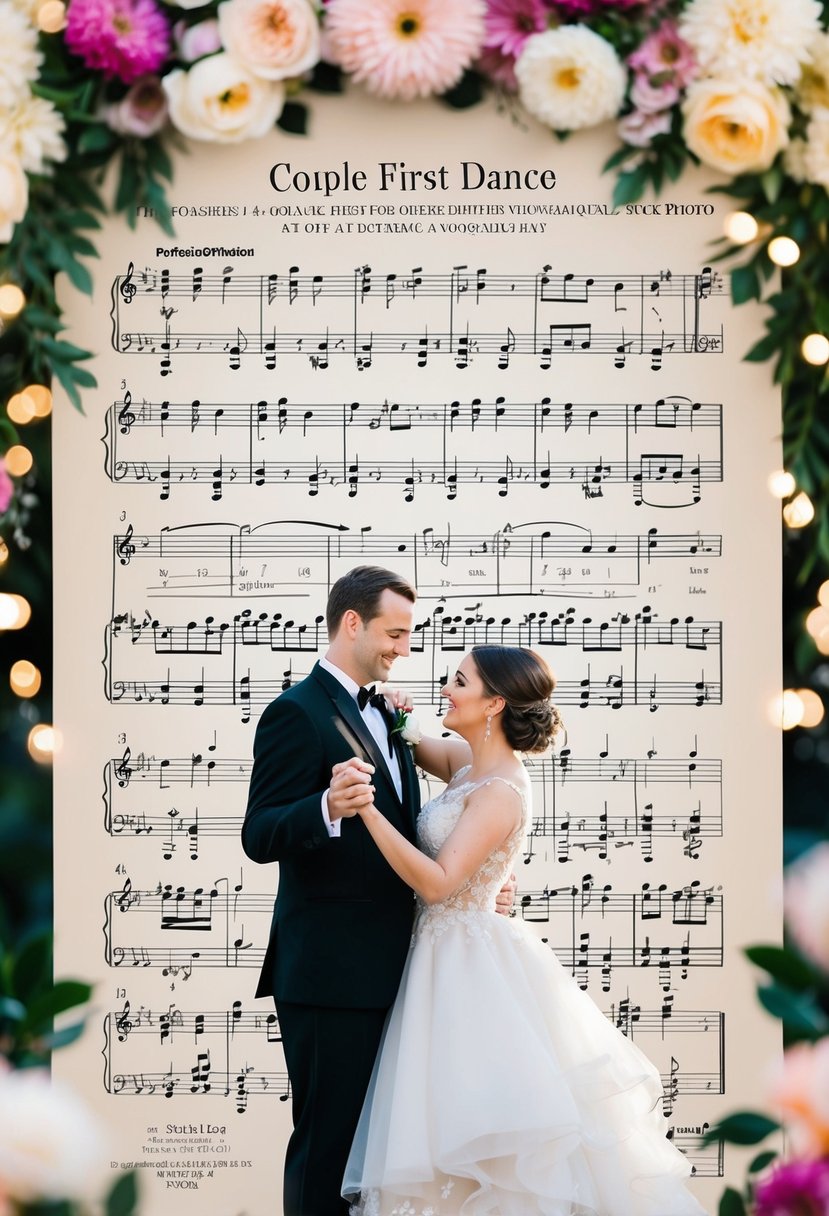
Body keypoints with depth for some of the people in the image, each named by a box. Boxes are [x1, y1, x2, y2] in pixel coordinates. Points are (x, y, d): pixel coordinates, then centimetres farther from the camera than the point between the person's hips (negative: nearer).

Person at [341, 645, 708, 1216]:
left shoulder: (500, 793, -19)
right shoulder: (467, 760, 6)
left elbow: (436, 881, -27)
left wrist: (369, 811, -34)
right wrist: (394, 718, 2)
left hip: (468, 960, -9)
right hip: (444, 949, 9)